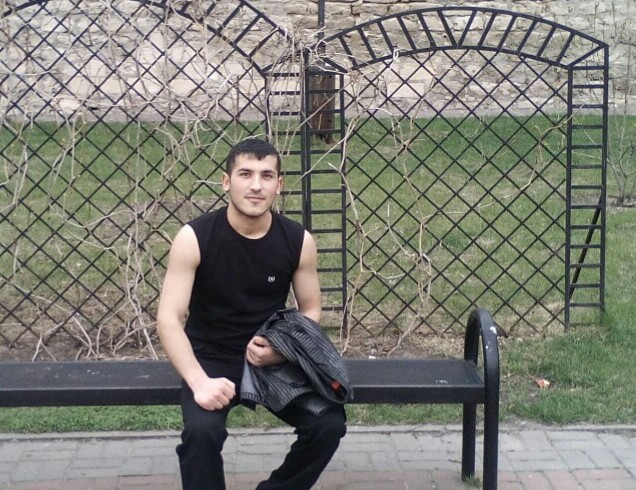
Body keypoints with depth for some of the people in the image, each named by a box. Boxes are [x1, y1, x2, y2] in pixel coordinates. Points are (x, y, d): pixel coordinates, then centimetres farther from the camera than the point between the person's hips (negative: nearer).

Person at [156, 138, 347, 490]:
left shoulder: (299, 241, -8)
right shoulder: (194, 238, -16)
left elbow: (310, 311, 5)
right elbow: (169, 319, -17)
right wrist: (199, 382, -31)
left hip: (275, 358, 3)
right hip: (211, 359, -3)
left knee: (329, 424, -18)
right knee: (201, 430, -32)